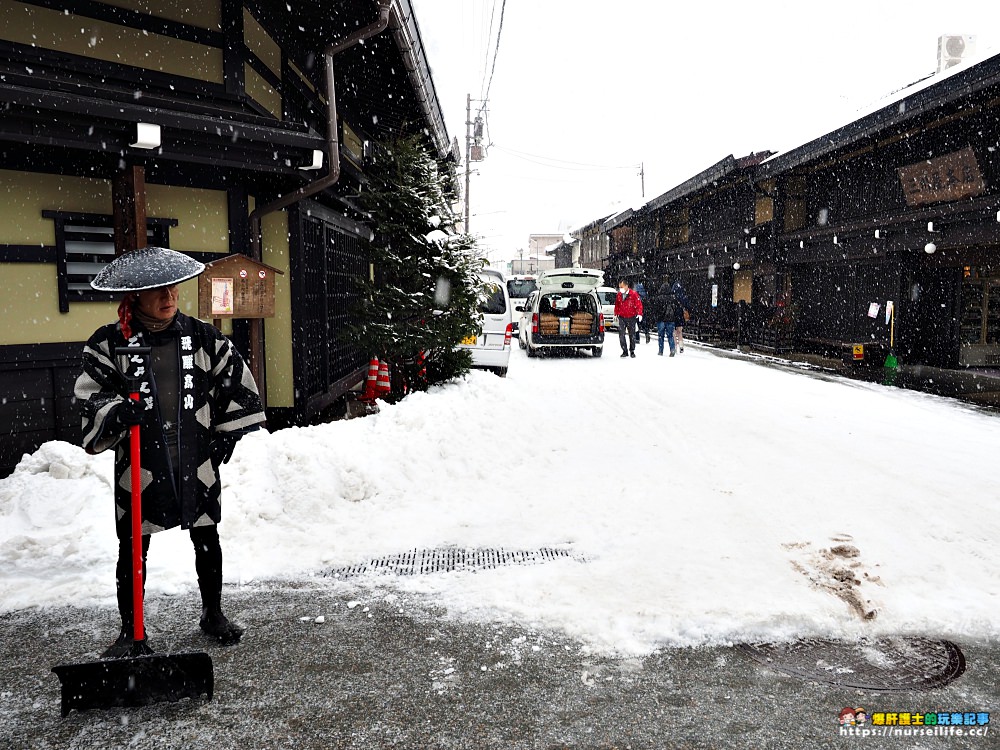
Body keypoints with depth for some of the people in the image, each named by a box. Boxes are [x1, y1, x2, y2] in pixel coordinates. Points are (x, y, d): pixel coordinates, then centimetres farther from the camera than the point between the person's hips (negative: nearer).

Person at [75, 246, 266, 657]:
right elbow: (89, 396, -2)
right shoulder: (109, 342, -4)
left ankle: (213, 614, 35)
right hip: (139, 466, -1)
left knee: (207, 541, 14)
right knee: (132, 550, 8)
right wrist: (118, 411, -22)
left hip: (197, 464, 2)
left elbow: (238, 385, 7)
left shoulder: (203, 337, 1)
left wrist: (226, 436, 5)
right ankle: (130, 631, 27)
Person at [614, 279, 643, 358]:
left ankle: (632, 351, 20)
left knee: (632, 335, 7)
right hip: (621, 317, 3)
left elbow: (639, 304, -11)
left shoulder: (633, 294, -9)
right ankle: (625, 351, 1)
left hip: (631, 318, -3)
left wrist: (639, 314, -20)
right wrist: (616, 314, 14)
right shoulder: (618, 295, 4)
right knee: (621, 335, -7)